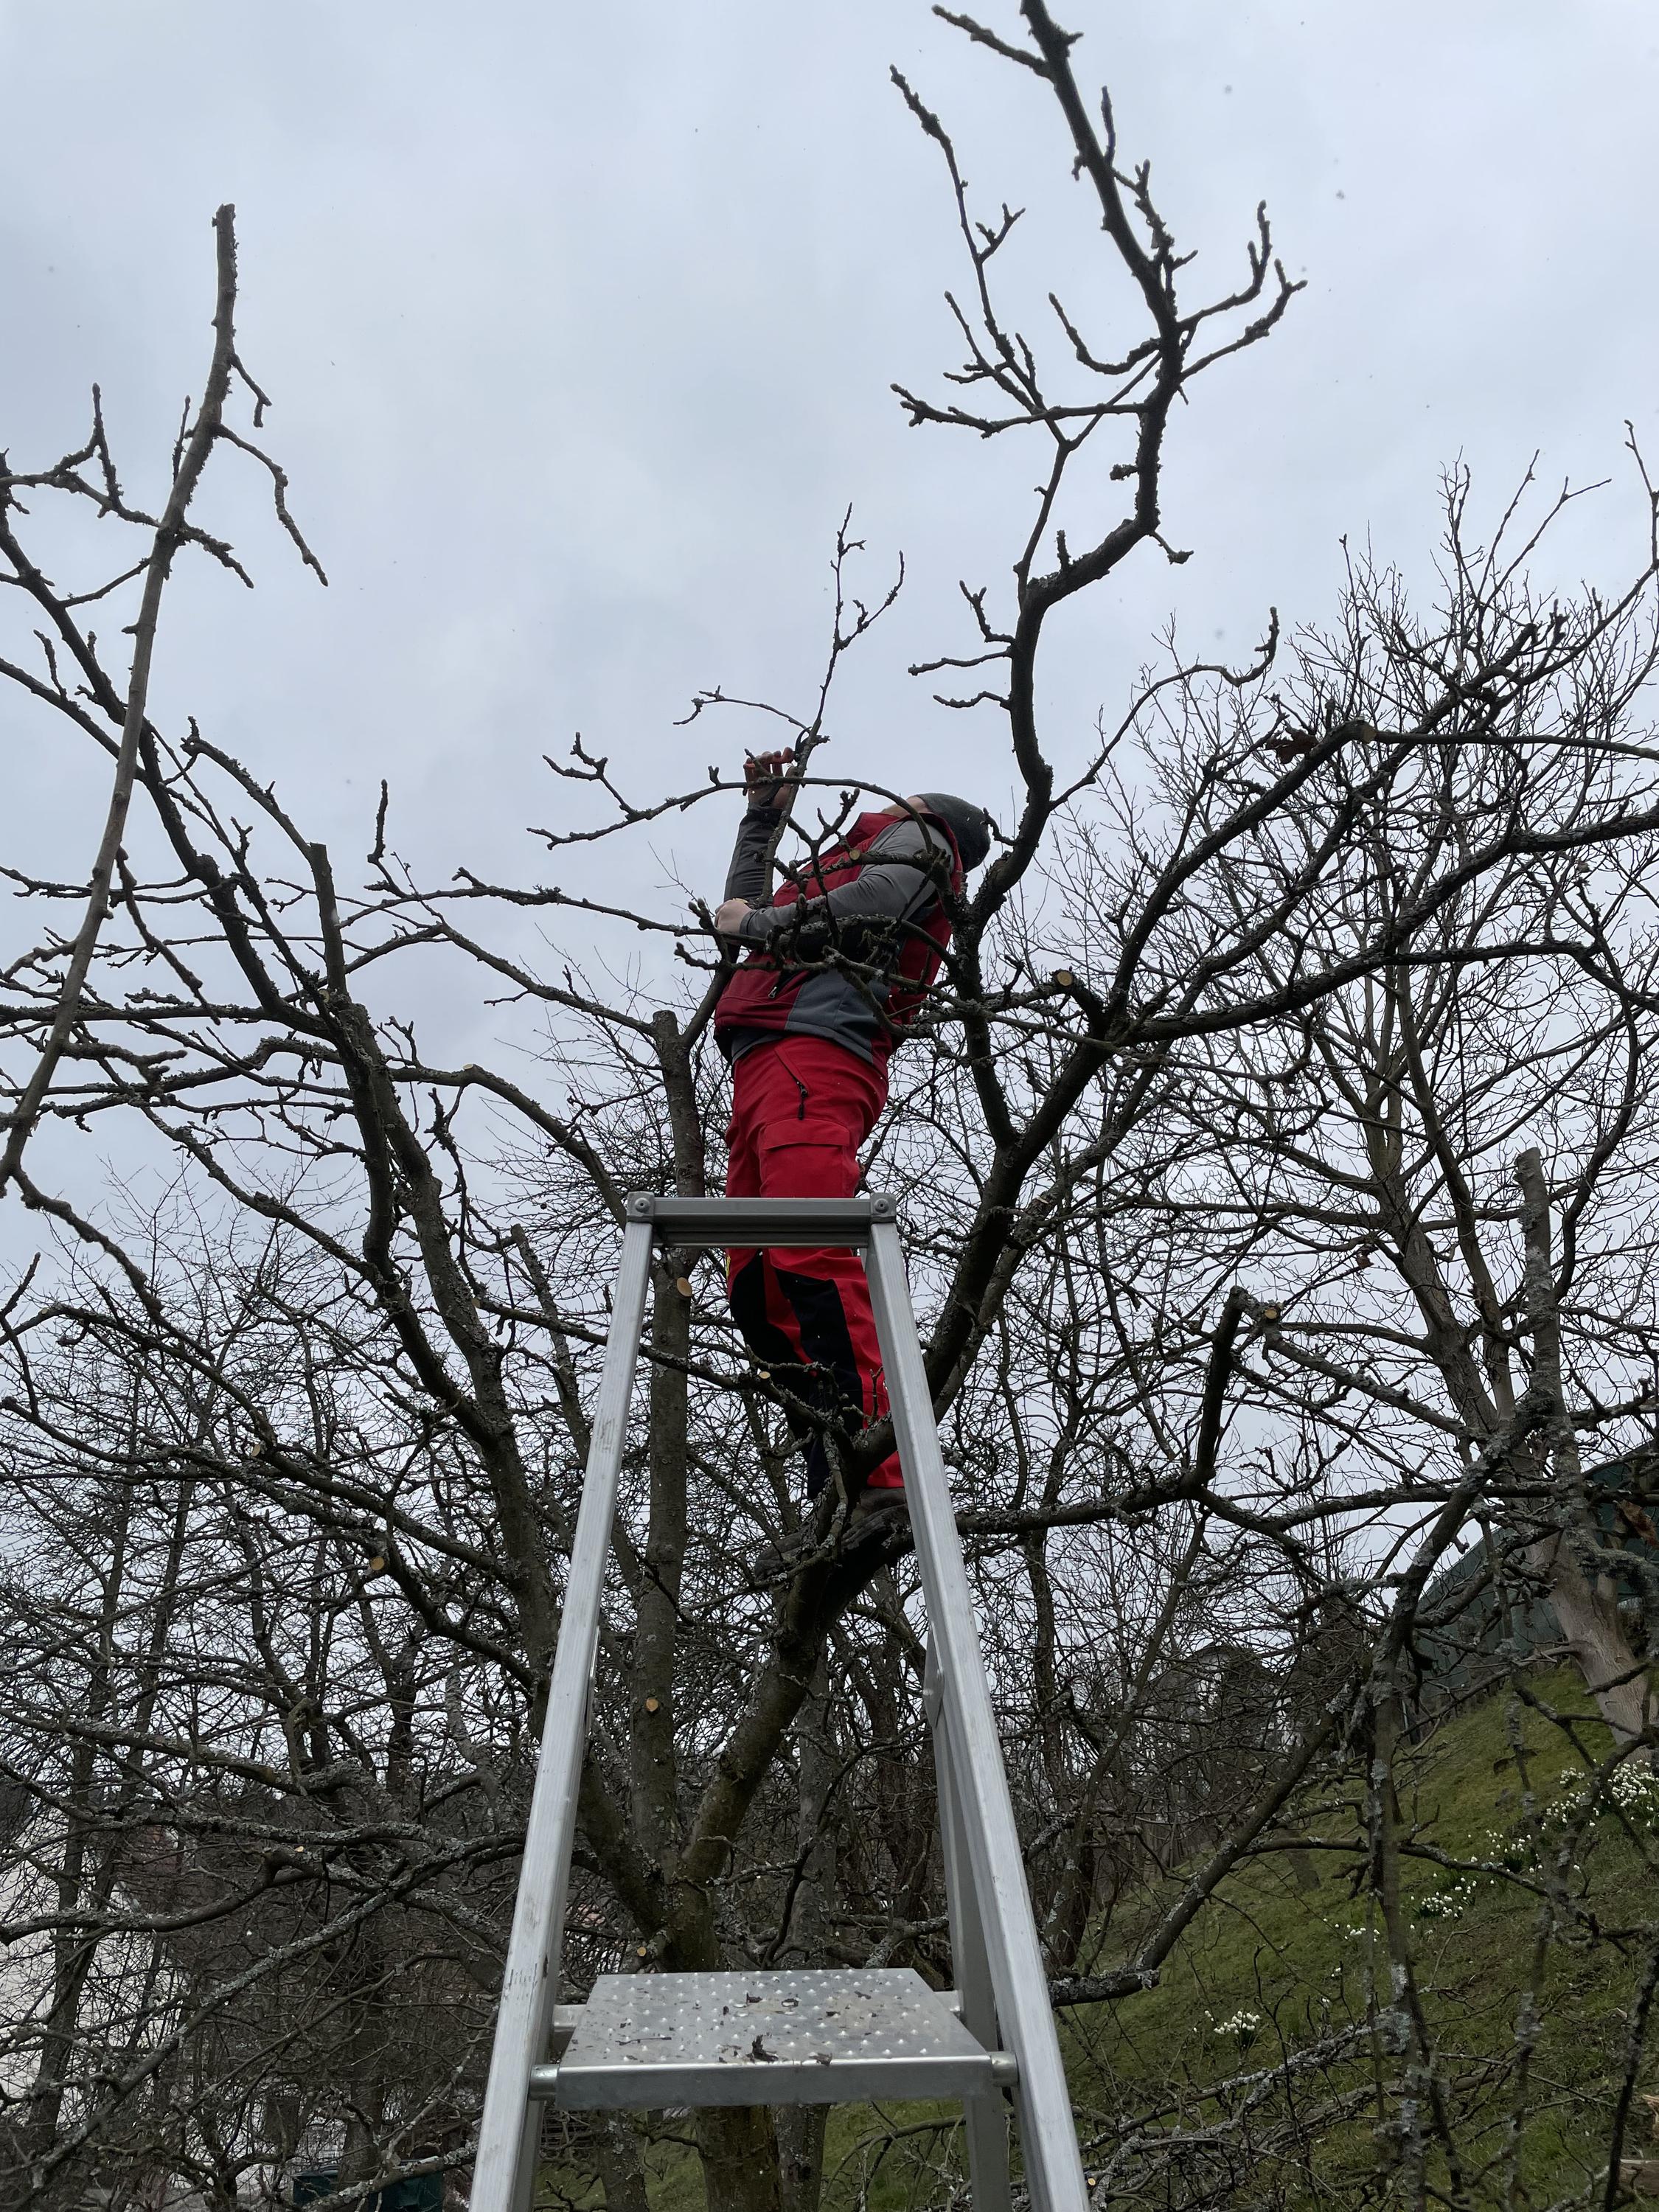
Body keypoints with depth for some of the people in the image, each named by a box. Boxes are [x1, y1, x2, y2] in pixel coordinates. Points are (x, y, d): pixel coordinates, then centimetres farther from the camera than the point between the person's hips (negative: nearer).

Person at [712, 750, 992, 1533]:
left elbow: (868, 906, -5)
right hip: (760, 1071, 9)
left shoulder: (919, 840, 18)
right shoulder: (844, 865, 40)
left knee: (810, 1261, -25)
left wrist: (759, 924, 6)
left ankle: (878, 1478, -30)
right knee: (755, 1293, -5)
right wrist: (762, 814, 47)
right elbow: (743, 909, 52)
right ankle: (836, 1485, -11)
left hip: (815, 1053, -9)